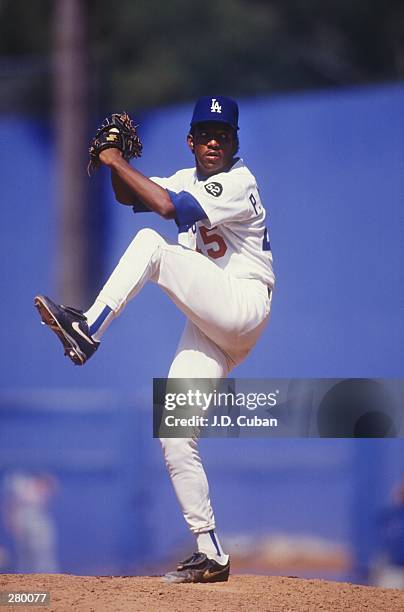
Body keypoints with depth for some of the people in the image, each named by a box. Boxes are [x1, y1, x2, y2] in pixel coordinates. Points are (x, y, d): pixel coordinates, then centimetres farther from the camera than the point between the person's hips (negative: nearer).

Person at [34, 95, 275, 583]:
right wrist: (117, 163, -3)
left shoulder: (238, 182, -10)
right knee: (174, 437, -2)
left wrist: (118, 162, -15)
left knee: (151, 245, -22)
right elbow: (129, 196, 16)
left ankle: (87, 330, -25)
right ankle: (211, 555, 1)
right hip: (208, 329, 8)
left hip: (243, 306, -8)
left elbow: (167, 207, -22)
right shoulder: (189, 179, 17)